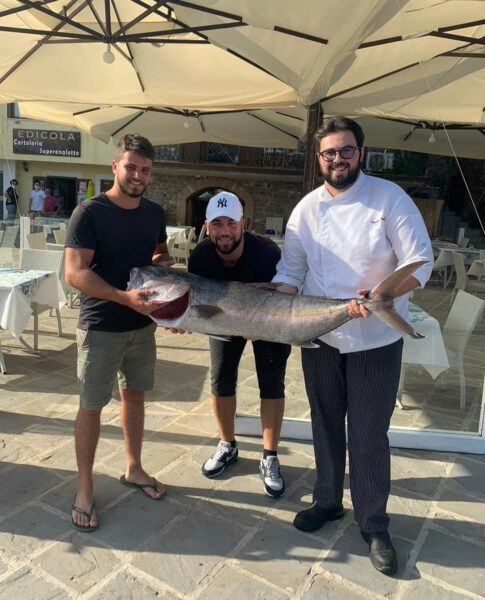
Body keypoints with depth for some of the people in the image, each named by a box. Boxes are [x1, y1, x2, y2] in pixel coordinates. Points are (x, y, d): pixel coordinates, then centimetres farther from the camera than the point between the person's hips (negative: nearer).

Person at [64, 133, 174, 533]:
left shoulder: (155, 212, 4)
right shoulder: (89, 212, -14)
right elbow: (75, 273, -21)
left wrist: (163, 261, -2)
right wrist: (125, 297, -33)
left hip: (143, 324, 6)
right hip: (100, 328, -5)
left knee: (135, 395, 17)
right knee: (92, 406, 5)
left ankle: (133, 469, 36)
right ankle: (84, 488, 22)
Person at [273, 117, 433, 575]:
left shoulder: (389, 197, -9)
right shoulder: (306, 208, 2)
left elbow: (420, 261, -13)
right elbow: (290, 270, 3)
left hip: (375, 339, -3)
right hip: (319, 337, 4)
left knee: (369, 435, 5)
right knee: (326, 425, 17)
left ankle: (373, 525, 25)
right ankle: (327, 501, 38)